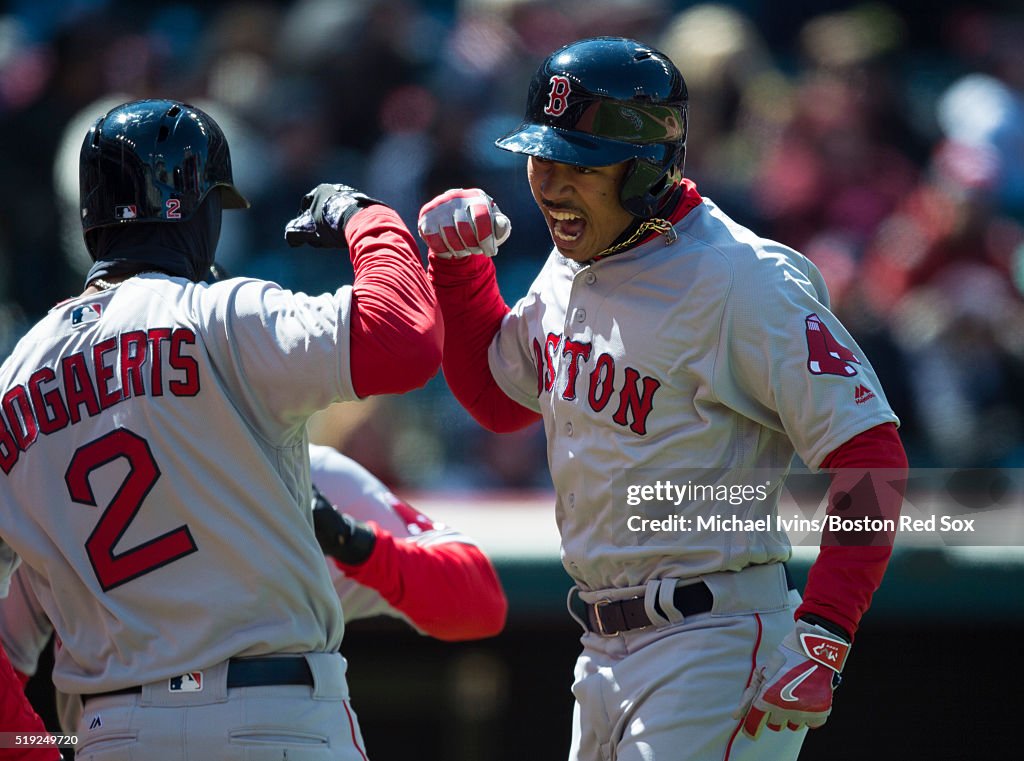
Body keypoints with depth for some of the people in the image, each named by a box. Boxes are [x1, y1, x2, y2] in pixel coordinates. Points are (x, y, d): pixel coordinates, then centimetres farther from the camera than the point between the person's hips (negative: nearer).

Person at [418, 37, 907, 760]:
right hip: (606, 650, 9)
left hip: (716, 643, -9)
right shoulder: (574, 265, 10)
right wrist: (456, 261, 11)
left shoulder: (744, 283, -16)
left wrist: (822, 638, -27)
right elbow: (498, 395, 27)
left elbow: (870, 453, -20)